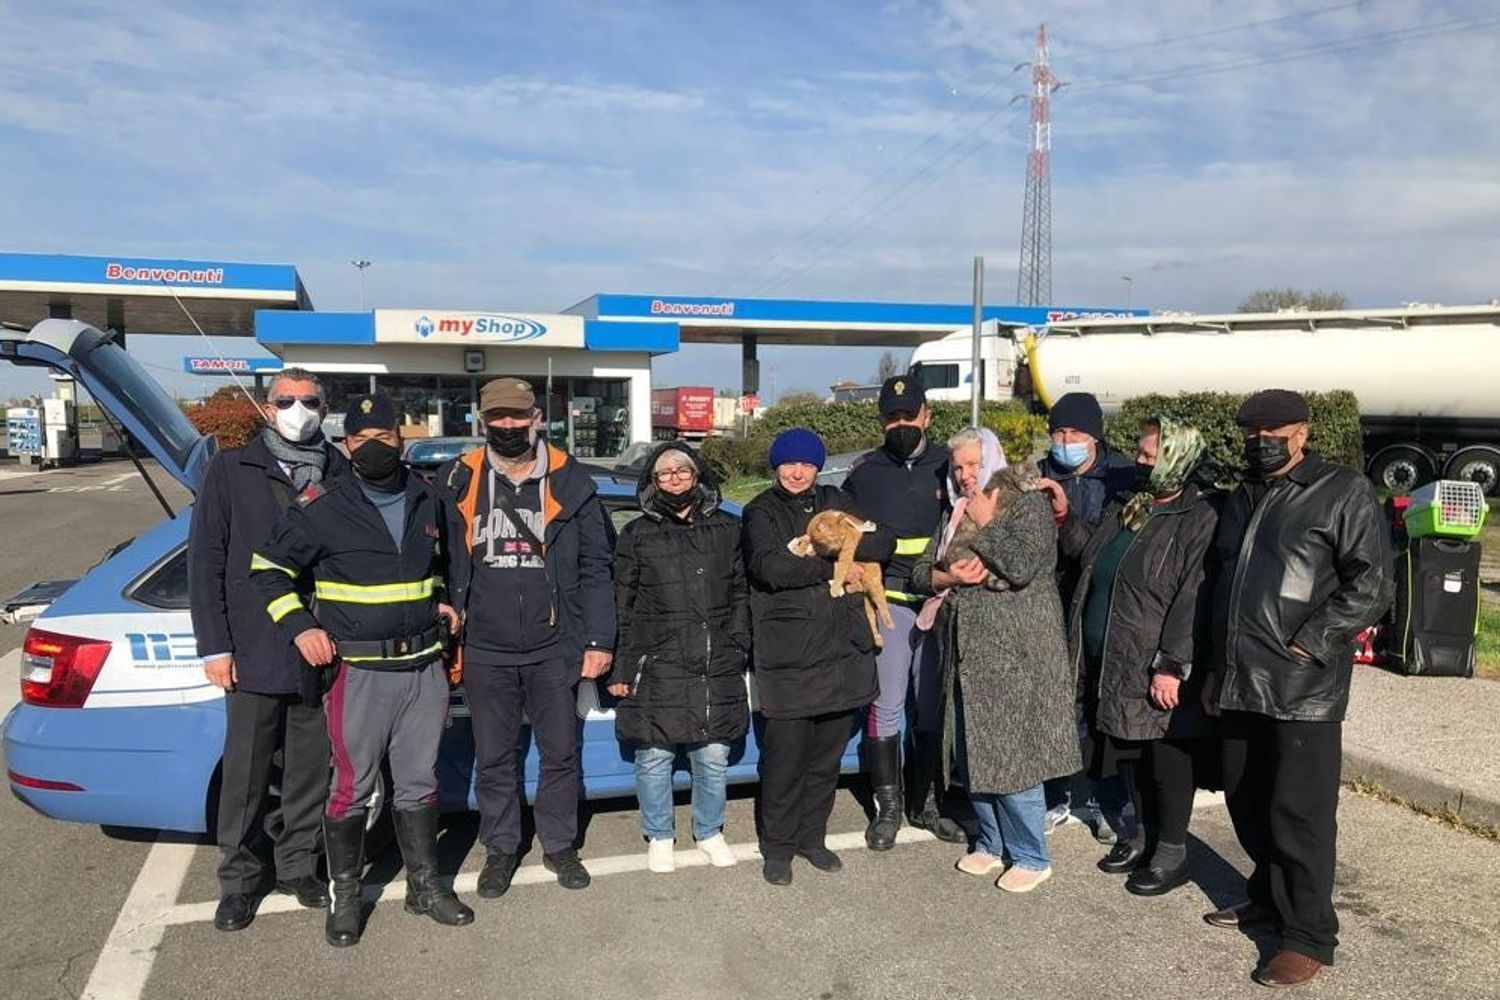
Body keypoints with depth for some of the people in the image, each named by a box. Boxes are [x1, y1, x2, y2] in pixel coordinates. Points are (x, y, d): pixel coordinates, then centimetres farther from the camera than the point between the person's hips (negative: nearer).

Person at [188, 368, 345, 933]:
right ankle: (239, 879, 26)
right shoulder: (231, 471, 1)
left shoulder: (341, 474, 4)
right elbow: (205, 561, 0)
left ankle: (297, 865, 31)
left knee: (311, 769, 13)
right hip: (254, 653, -1)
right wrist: (214, 644, -5)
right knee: (245, 774, 9)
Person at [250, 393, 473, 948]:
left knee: (418, 783, 13)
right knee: (352, 788, 3)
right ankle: (345, 896, 21)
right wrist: (300, 627, -8)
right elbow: (268, 567, 1)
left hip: (425, 666, 4)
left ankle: (425, 885, 27)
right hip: (358, 671, -4)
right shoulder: (323, 505, -6)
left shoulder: (426, 499, 8)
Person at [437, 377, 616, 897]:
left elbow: (595, 567, -1)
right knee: (494, 759, 12)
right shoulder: (457, 483, 0)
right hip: (485, 652, 1)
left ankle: (559, 845, 30)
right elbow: (441, 565, 6)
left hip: (555, 649, 0)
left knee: (561, 754, 11)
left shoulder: (569, 482, -2)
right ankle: (500, 850, 30)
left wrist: (599, 640, -5)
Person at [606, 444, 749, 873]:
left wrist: (737, 650, 3)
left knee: (713, 757, 8)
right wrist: (620, 669, -1)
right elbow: (621, 607, 2)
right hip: (655, 669, -1)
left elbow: (740, 596, 12)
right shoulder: (637, 536, 4)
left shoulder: (727, 530, 10)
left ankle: (710, 832, 30)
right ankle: (659, 837, 26)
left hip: (717, 668, 2)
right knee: (654, 757, 4)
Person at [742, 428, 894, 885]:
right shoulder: (761, 512, 2)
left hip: (842, 648, 4)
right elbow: (771, 567, -15)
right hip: (787, 655, -4)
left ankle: (812, 837, 27)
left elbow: (885, 542, 3)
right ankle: (778, 846, 16)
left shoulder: (834, 502, 15)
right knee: (785, 754, -1)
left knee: (827, 754, 11)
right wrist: (832, 567, -10)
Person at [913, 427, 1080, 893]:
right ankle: (991, 844, 27)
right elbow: (920, 570, 13)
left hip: (1016, 654, -6)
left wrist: (985, 523, -8)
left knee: (1012, 755, -5)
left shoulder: (1030, 504, -4)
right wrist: (948, 577, -7)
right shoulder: (956, 515, 16)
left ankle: (1031, 857, 10)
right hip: (968, 651, 7)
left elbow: (1021, 567, -19)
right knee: (974, 753, 11)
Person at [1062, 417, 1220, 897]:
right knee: (1128, 750, 18)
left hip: (1157, 670, -8)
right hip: (1110, 660, 8)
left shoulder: (1199, 519, -14)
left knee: (1166, 758, 7)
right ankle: (1143, 835, 36)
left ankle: (1171, 852, 23)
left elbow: (1192, 600, -20)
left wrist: (1171, 666, -23)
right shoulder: (1124, 506, 11)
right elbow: (1088, 552, 24)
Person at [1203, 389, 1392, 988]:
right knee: (1247, 802, 16)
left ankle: (1310, 937, 11)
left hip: (1303, 688, -7)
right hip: (1242, 684, 7)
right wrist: (1217, 667, 21)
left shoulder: (1344, 493, -5)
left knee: (1299, 814, -2)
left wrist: (1309, 644, -16)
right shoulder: (1242, 500, 17)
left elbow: (1371, 585, -11)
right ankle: (1269, 899, 34)